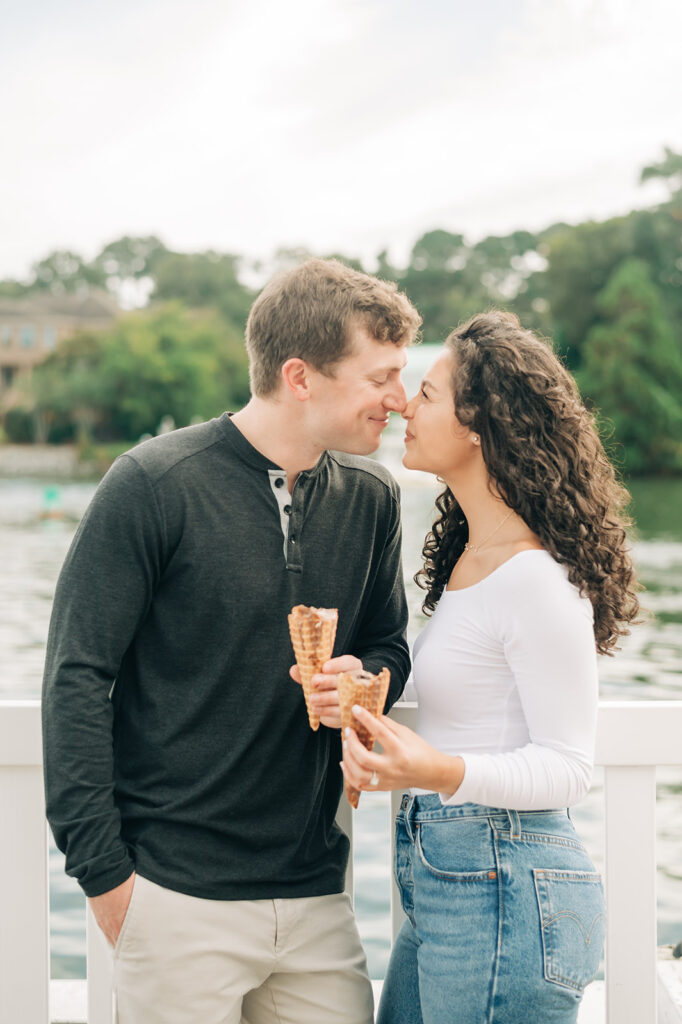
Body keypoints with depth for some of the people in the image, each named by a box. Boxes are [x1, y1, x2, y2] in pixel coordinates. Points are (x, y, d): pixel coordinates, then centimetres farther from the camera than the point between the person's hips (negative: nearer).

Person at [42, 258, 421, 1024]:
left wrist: (364, 680, -6)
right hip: (178, 896, -4)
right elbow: (77, 679, -9)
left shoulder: (371, 499, 5)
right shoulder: (154, 485, -10)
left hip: (315, 895, 5)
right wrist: (102, 871, -10)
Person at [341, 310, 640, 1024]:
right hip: (444, 884, 9)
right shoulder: (469, 557, 10)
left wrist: (438, 771, -31)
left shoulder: (536, 578, -19)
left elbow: (567, 766, -17)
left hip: (505, 893, -9)